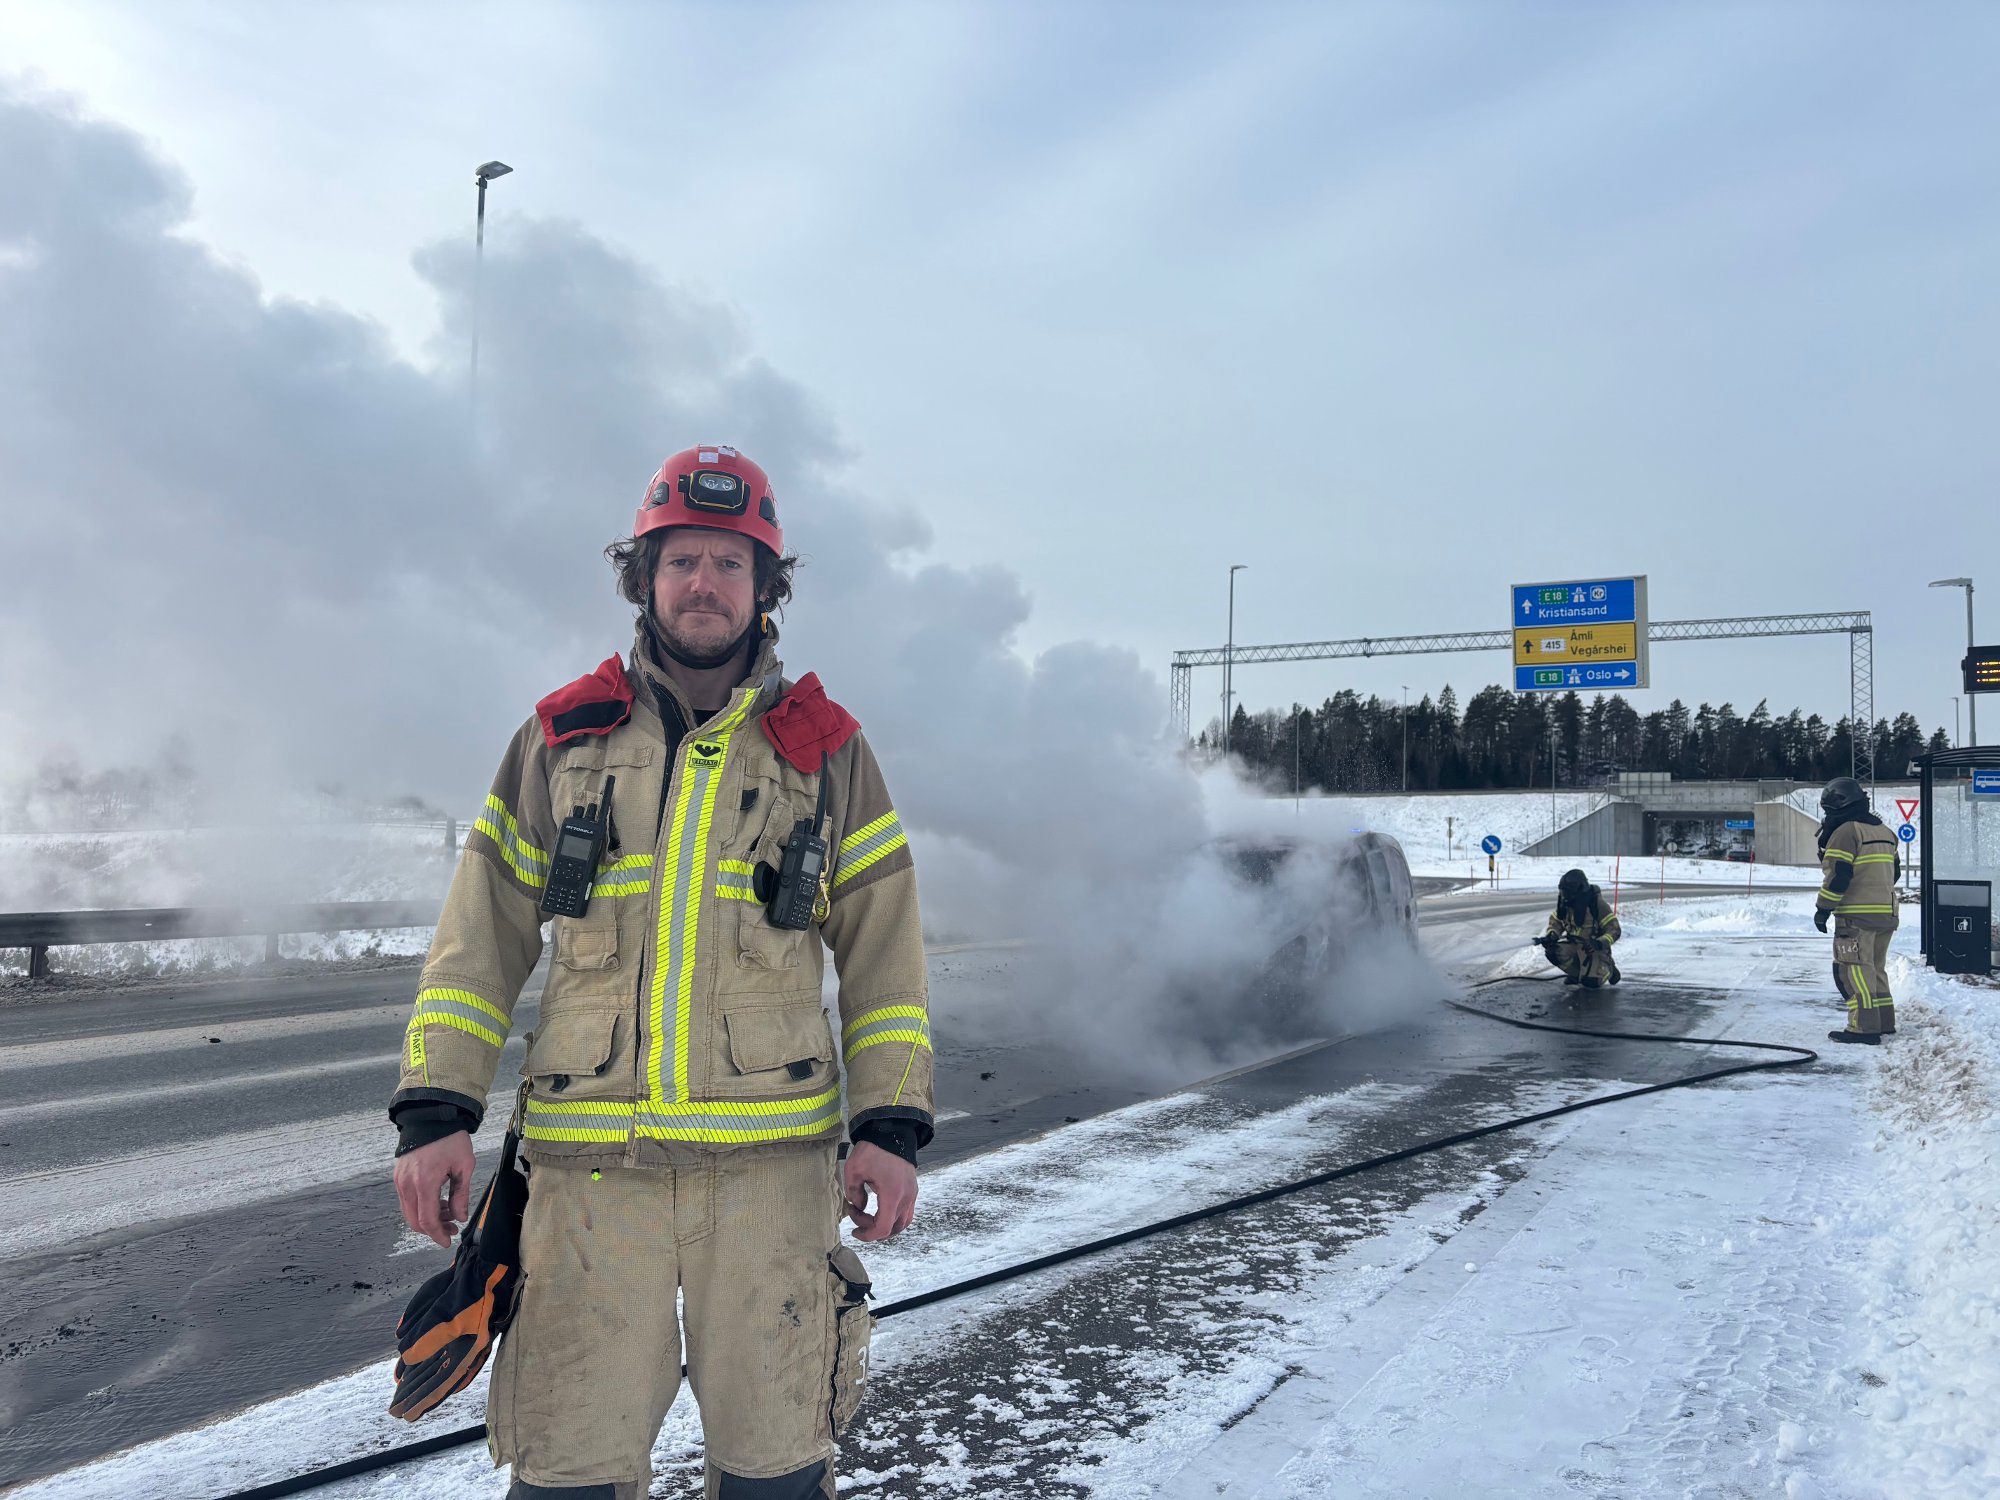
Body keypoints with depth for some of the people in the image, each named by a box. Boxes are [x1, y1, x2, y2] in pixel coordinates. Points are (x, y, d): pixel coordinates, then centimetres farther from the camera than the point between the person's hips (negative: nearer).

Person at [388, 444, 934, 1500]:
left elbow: (883, 948, 6)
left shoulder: (825, 749, 6)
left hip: (773, 1162, 0)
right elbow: (480, 936, 9)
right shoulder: (561, 739, 8)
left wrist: (892, 1125, -2)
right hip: (589, 1162, 1)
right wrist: (435, 1109, 0)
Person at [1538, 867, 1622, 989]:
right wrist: (1551, 935, -16)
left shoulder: (1597, 903, -22)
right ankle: (1577, 973, 3)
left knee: (1591, 981, -24)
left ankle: (1607, 969, 13)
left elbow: (1614, 929, -20)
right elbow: (1556, 921, 6)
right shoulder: (1565, 902, -8)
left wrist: (1600, 943, -37)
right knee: (1553, 951, -25)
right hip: (1574, 944, 5)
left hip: (1594, 947, -5)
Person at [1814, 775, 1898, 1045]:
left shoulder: (1845, 832, -12)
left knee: (1854, 969, -7)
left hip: (1857, 915, -9)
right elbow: (1894, 872, 22)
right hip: (1886, 913, 9)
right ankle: (1884, 1021, 24)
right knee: (1875, 967, 19)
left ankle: (1864, 1028, -10)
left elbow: (1838, 875, -17)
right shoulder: (1884, 831, 16)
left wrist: (1823, 908, -10)